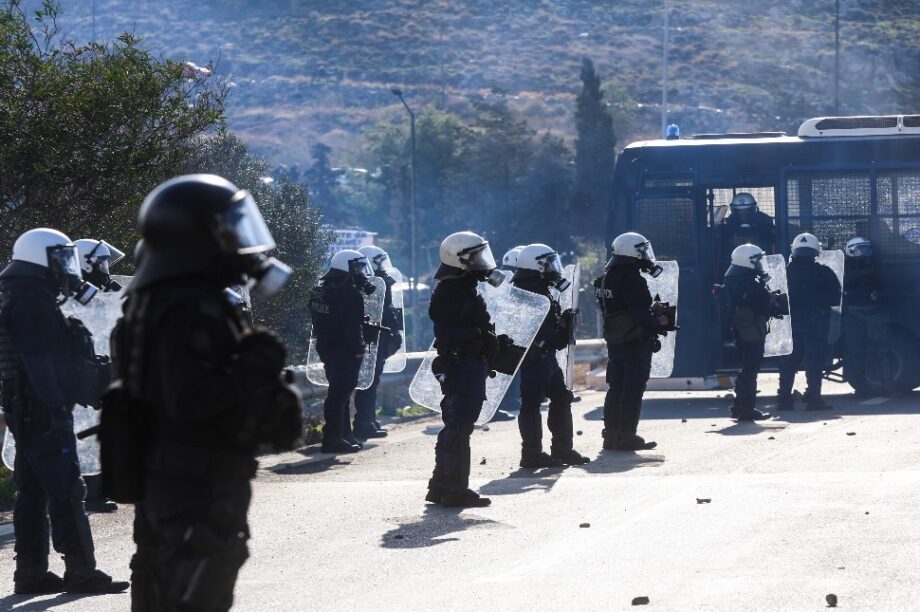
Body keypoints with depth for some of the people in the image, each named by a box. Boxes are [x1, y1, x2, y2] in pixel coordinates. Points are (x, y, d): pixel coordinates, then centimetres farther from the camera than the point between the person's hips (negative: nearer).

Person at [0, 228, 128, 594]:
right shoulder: (34, 304, -14)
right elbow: (41, 363, -22)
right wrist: (57, 407, -24)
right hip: (44, 412, -11)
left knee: (34, 492, 11)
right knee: (66, 490, -10)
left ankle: (31, 573, 12)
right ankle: (80, 571, -10)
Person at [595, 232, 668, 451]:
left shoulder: (608, 277, 12)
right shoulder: (632, 279, -18)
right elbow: (641, 312, -22)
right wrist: (658, 321, -5)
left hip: (614, 340, 9)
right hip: (636, 341, -9)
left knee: (616, 388, 13)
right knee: (633, 390, -4)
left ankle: (611, 435, 15)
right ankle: (627, 436, -4)